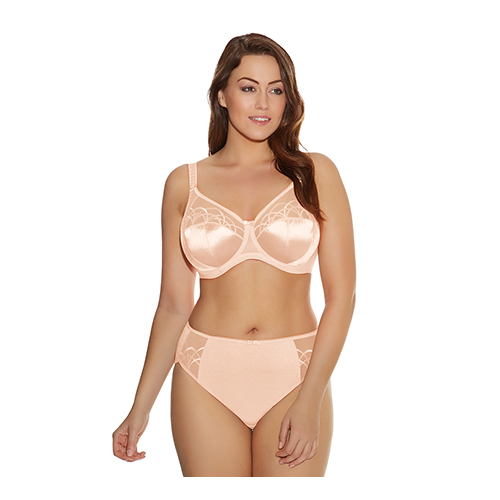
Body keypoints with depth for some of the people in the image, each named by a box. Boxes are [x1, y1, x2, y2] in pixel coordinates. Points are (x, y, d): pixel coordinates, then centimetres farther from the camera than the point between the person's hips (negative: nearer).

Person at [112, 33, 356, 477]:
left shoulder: (315, 174, 0)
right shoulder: (185, 184, 3)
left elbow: (341, 294, -4)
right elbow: (174, 304, 5)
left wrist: (310, 401, -12)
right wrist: (140, 408, 2)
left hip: (295, 378, 0)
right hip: (206, 378, 1)